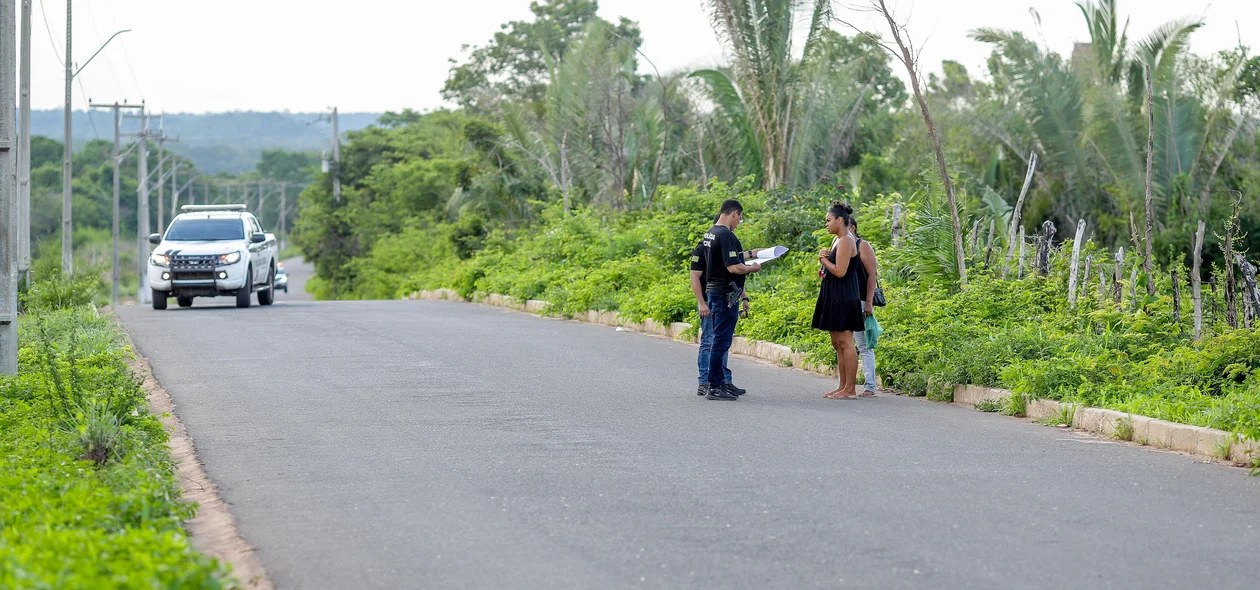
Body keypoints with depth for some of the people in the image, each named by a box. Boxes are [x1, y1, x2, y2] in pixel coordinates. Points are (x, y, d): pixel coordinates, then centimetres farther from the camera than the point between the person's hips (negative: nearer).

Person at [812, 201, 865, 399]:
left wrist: (824, 259, -6)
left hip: (844, 298, -11)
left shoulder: (846, 241, -15)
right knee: (837, 343, 11)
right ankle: (843, 386, 15)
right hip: (834, 297, 11)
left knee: (845, 342, -9)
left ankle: (850, 389, -8)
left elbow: (840, 271, -20)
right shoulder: (836, 240, 16)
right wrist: (823, 258, 0)